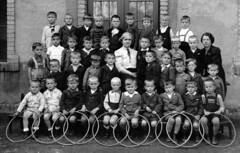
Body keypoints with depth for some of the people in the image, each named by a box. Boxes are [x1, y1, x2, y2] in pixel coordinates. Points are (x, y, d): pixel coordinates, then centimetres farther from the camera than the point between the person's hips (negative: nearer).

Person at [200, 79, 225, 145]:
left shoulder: (218, 96, 5)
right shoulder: (203, 96, 7)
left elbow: (222, 106, 9)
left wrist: (220, 110, -12)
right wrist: (204, 111, -12)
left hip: (215, 114, -1)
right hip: (206, 114, 1)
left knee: (216, 121, -34)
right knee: (202, 120, -32)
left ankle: (214, 137, -6)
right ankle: (207, 137, -8)